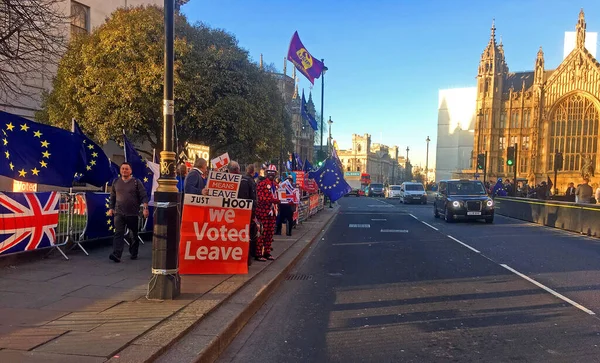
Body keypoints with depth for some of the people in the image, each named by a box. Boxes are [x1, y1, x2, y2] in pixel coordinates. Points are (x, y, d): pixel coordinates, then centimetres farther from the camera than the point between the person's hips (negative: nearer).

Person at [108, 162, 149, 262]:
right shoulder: (116, 182, 11)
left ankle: (133, 253, 26)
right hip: (119, 213, 2)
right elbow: (112, 196, 20)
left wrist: (145, 207, -18)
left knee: (135, 234, 10)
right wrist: (111, 208, 15)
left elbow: (143, 196, -7)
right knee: (118, 233, -11)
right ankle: (116, 255, -20)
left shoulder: (136, 182, -1)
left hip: (133, 214, -2)